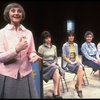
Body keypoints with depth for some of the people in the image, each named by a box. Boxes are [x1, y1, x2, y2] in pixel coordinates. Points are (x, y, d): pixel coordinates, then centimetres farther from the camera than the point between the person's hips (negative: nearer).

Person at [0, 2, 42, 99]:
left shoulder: (28, 33, 5)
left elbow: (31, 52, 9)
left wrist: (33, 56, -15)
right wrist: (17, 49, -23)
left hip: (25, 75, 2)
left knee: (28, 96, 5)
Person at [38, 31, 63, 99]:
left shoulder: (54, 47, 13)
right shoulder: (41, 48, -3)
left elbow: (56, 57, 14)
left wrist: (54, 63, -6)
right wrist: (49, 65, -15)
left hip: (53, 64, 4)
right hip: (45, 66, -4)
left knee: (56, 71, -31)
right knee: (56, 70, -31)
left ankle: (55, 93, -23)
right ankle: (58, 93, -23)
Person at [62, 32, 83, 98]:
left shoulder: (76, 45, 14)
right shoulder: (65, 45, -3)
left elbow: (77, 55, 16)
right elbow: (64, 57, -6)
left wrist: (76, 61, -4)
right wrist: (71, 62, -15)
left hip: (75, 61, 5)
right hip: (67, 63, -5)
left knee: (80, 68, -30)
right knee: (80, 69, -29)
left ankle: (78, 86, -19)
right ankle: (79, 88, -20)